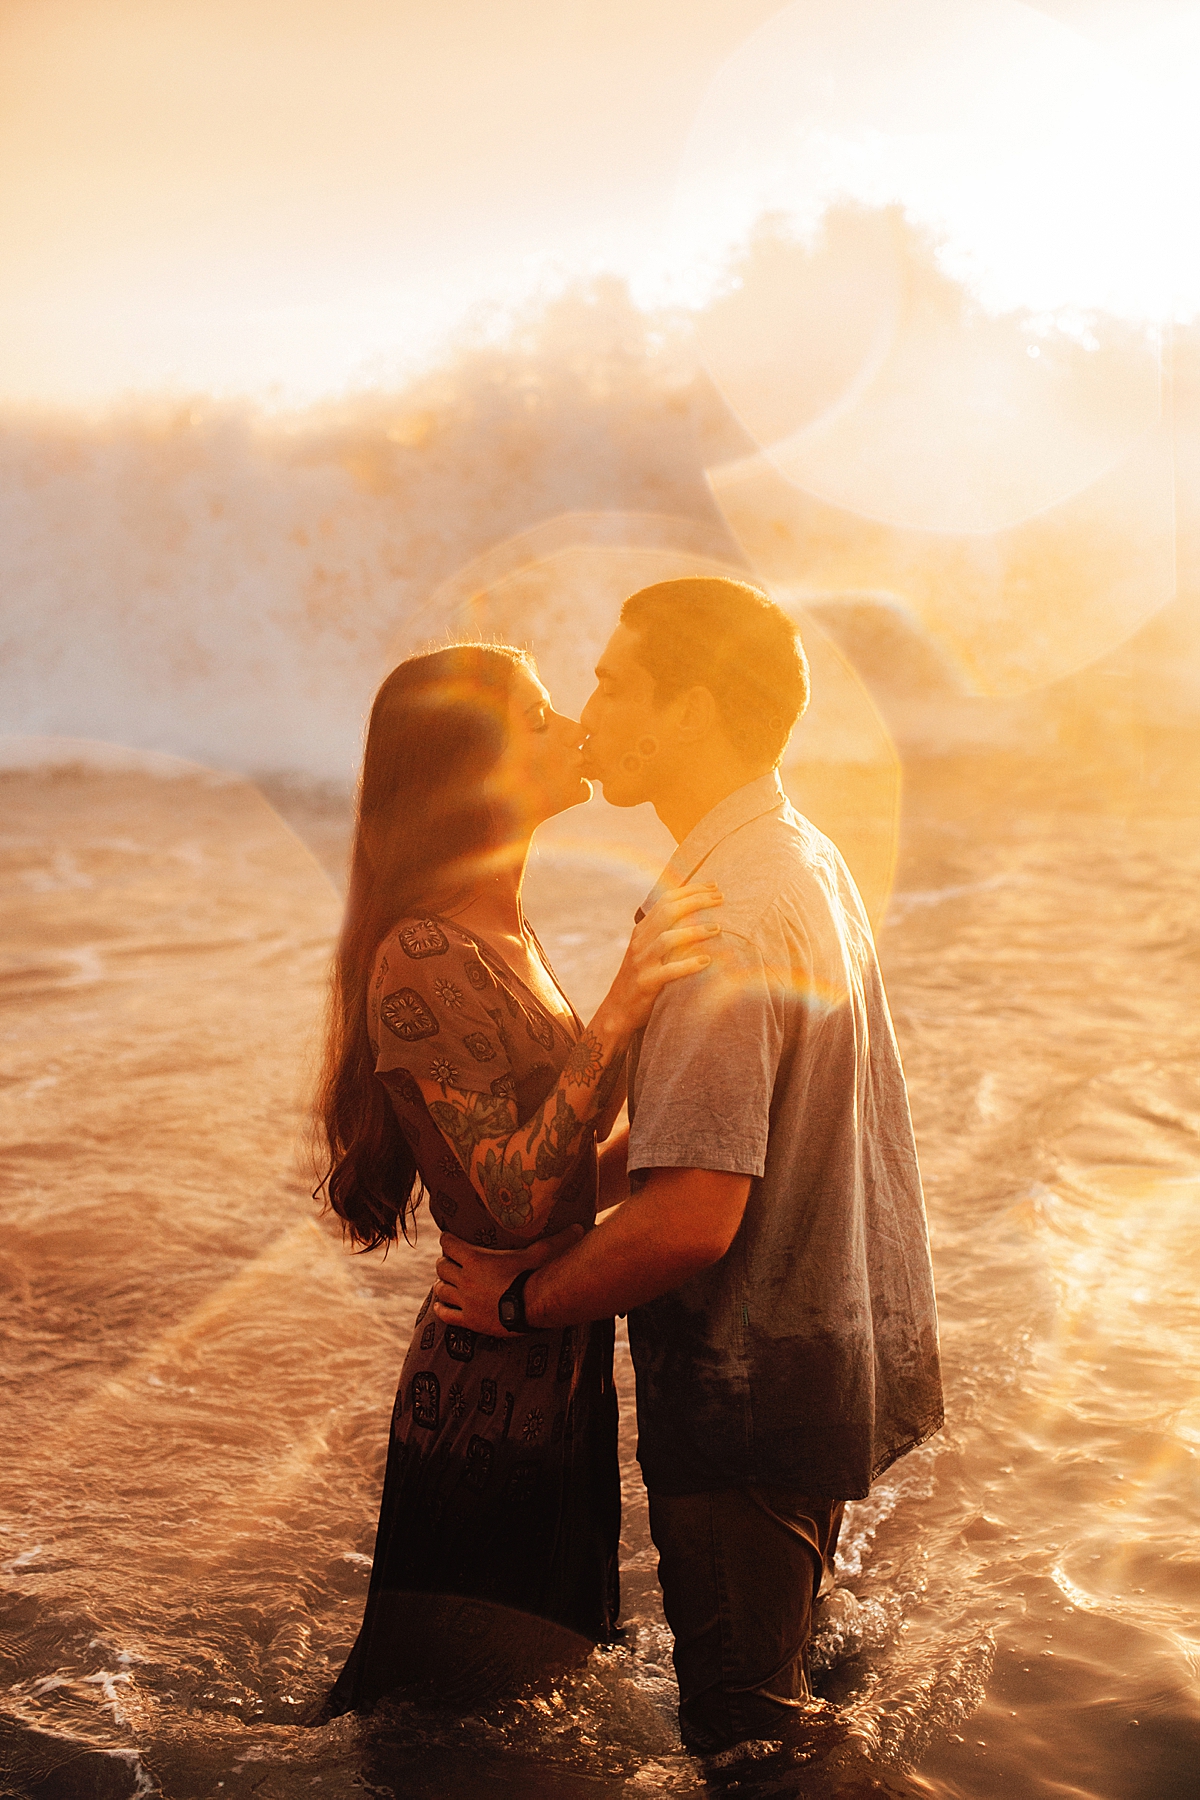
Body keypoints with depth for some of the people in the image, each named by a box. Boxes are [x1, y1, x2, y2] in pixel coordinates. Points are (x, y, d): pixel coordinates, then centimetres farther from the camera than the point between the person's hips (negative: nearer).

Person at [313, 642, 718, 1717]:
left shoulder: (511, 936, 9)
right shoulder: (421, 959, -21)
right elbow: (512, 1204, -27)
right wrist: (616, 1016, -33)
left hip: (560, 1371, 9)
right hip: (491, 1397, -9)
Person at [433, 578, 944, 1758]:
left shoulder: (727, 922, -27)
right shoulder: (806, 859, 5)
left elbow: (690, 1221, -32)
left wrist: (523, 1298, -17)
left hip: (750, 1397, -10)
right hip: (835, 1358, 10)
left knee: (740, 1729, 8)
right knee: (776, 1677, 27)